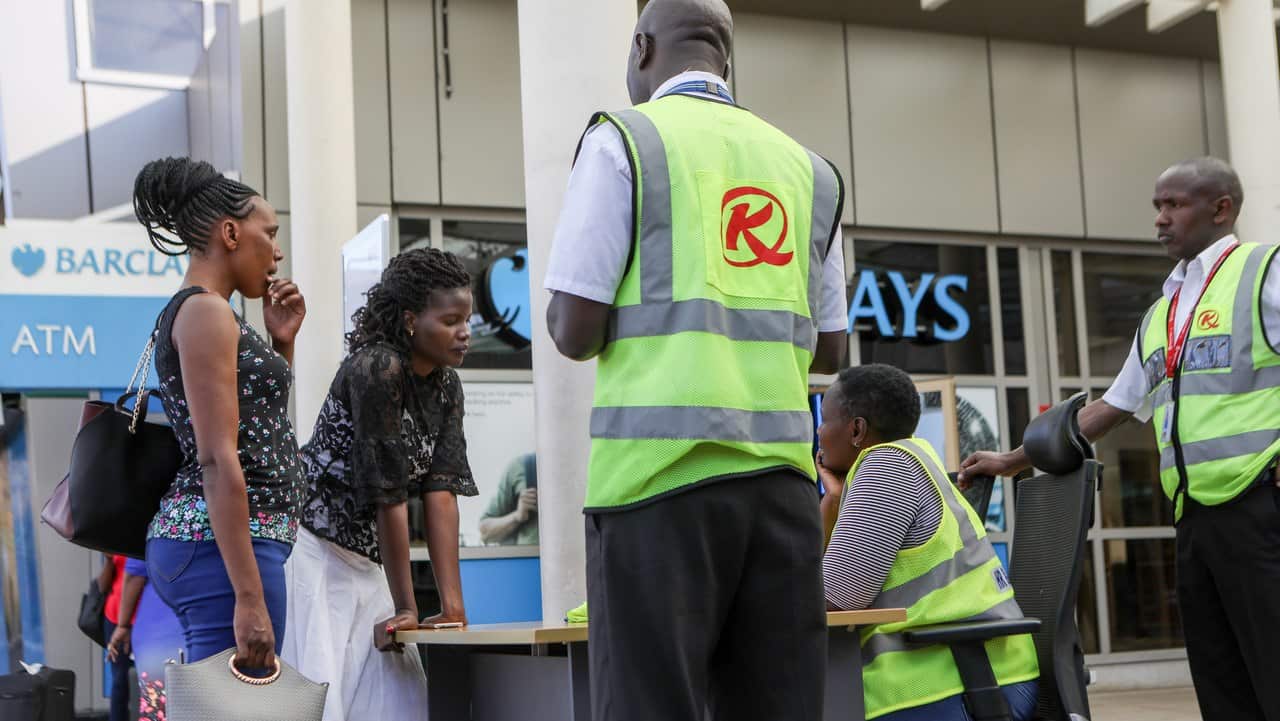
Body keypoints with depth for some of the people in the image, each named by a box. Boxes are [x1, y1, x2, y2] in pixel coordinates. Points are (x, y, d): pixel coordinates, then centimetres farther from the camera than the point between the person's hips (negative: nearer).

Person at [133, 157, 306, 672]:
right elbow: (218, 460, -19)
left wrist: (281, 343, 16)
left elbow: (261, 427, 29)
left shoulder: (192, 310, 20)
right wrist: (249, 598, -23)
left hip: (195, 540, 11)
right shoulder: (206, 310, -10)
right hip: (222, 546, -11)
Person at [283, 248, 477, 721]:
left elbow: (441, 492, -2)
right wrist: (406, 608, -15)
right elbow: (388, 496, -18)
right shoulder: (375, 368, -19)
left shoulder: (447, 386, 5)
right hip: (313, 551, -8)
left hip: (368, 561, 8)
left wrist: (453, 605, -9)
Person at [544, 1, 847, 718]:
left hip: (660, 471, -4)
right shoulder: (807, 168, 14)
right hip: (781, 476, 5)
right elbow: (828, 351, 17)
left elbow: (575, 333, -5)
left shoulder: (624, 140, 1)